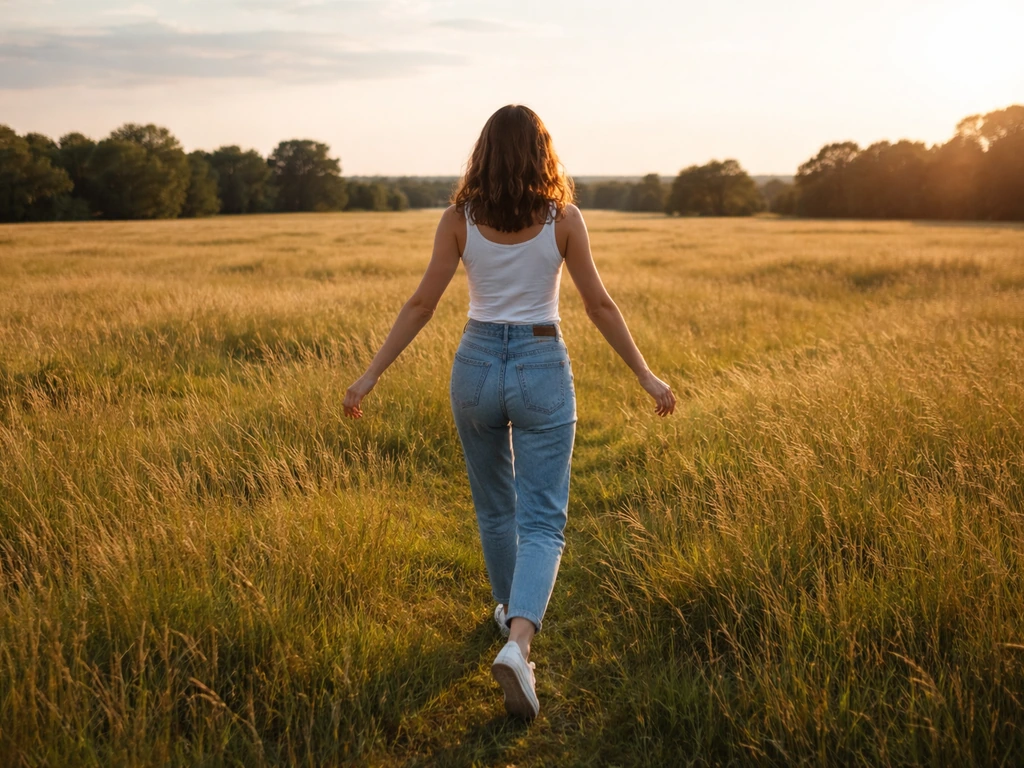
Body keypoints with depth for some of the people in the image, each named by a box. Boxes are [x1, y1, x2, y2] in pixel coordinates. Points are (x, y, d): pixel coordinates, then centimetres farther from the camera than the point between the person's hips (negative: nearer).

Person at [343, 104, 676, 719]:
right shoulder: (564, 218, -7)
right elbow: (599, 305, -4)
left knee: (495, 505, 23)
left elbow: (422, 305, -5)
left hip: (477, 366, 2)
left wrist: (372, 375, 1)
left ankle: (512, 609, 42)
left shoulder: (459, 219, -4)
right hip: (543, 370, -2)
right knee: (543, 521, 0)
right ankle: (519, 640, -21)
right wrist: (646, 375, 5)